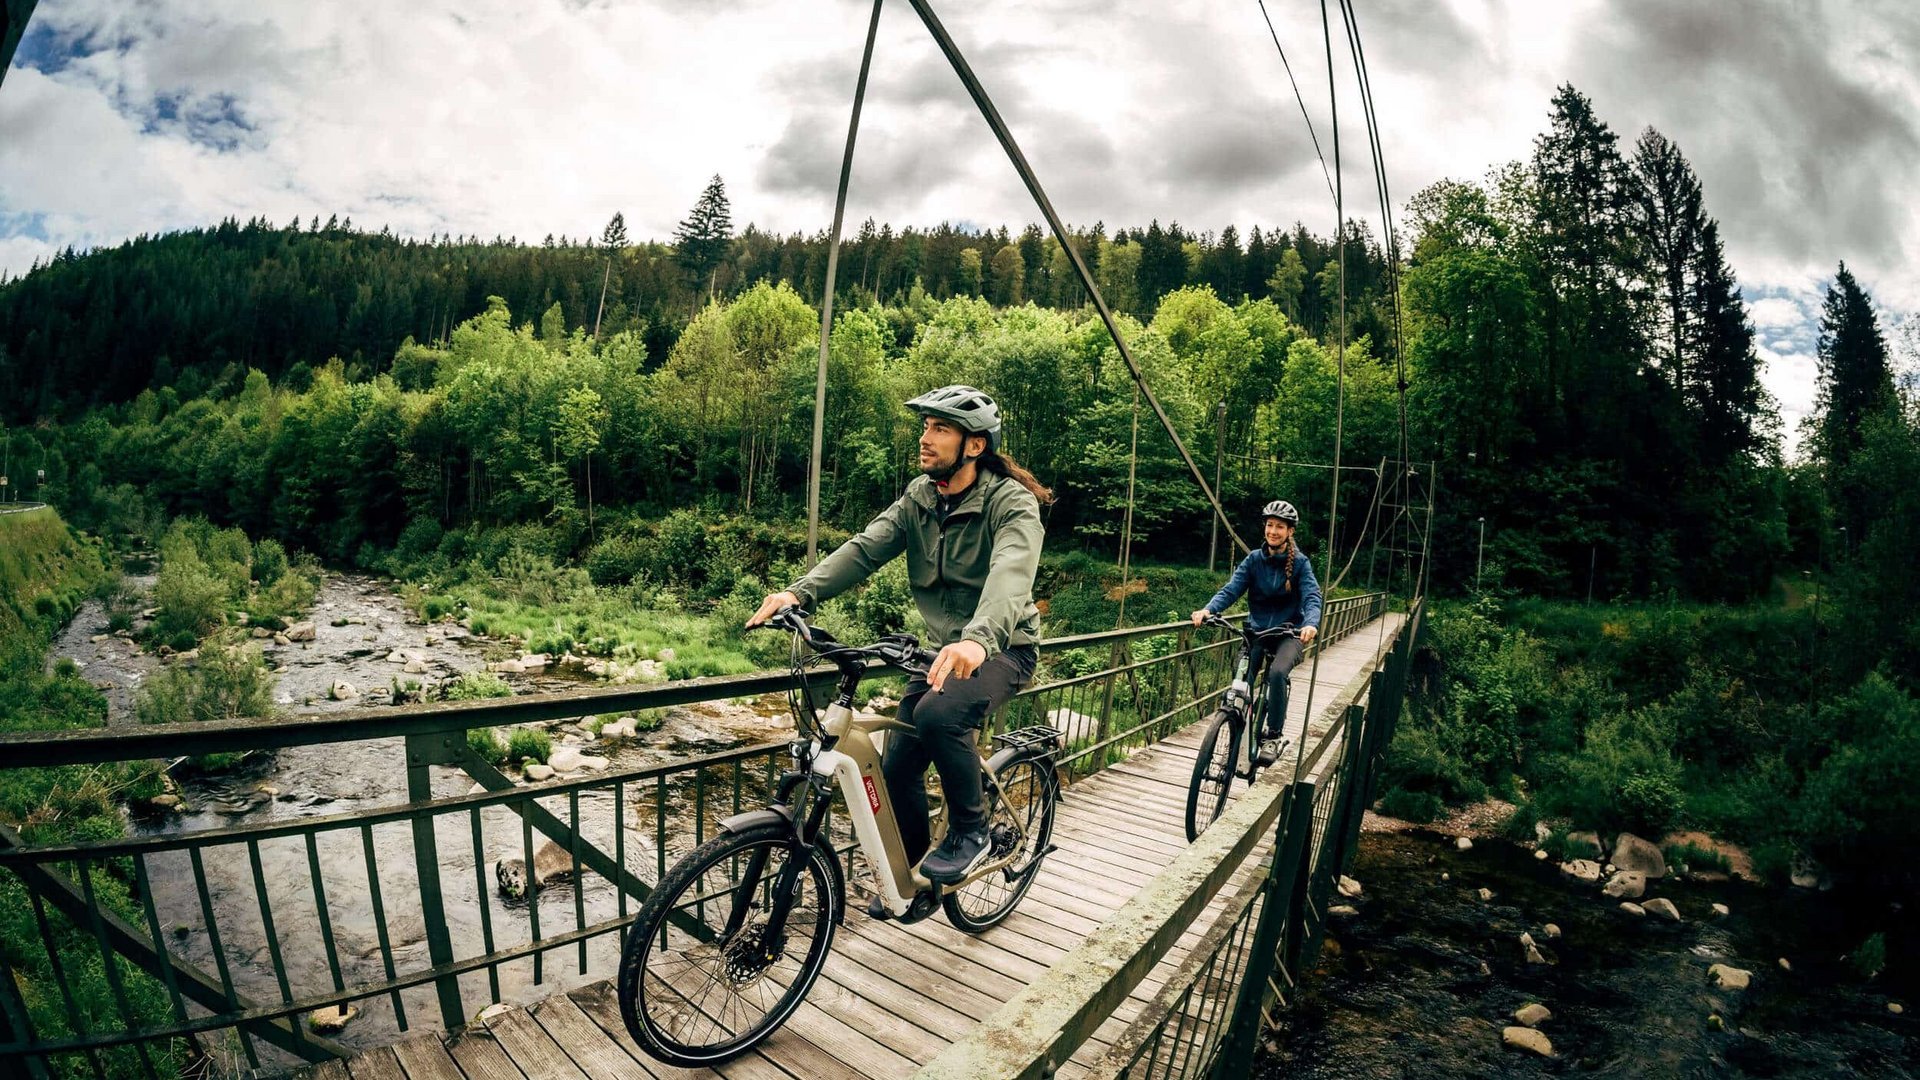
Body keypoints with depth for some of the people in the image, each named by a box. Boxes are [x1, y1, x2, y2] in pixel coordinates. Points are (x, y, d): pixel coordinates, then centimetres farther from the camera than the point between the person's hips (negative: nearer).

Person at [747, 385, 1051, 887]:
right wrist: (800, 592, -30)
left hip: (1003, 648, -6)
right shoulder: (920, 498, 0)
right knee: (897, 768, 3)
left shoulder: (1012, 503, -18)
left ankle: (971, 832, -8)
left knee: (938, 713, -33)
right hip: (945, 649, 6)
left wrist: (978, 639, -57)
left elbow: (1010, 573, -37)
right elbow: (864, 548, -12)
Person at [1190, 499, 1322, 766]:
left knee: (1277, 672, -29)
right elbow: (1231, 589, -8)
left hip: (1289, 632, -3)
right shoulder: (1254, 559, 2)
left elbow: (1312, 597, -16)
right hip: (1257, 629, 3)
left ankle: (1273, 736, -13)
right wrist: (1208, 609, -28)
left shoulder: (1299, 563, -4)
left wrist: (1311, 623, -38)